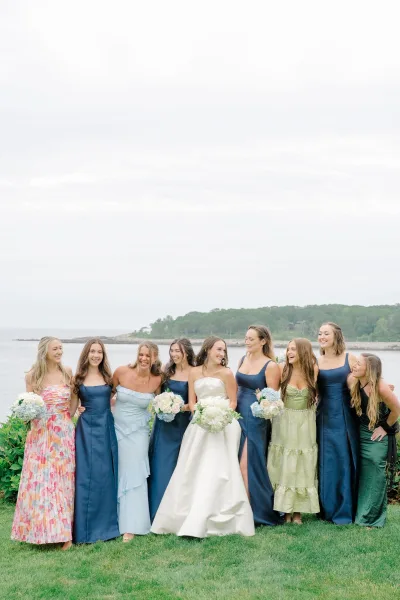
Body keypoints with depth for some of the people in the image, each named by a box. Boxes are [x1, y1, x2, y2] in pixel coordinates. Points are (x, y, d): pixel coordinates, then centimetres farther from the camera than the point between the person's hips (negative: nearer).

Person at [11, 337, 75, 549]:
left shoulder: (67, 372, 2)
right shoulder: (32, 376, -2)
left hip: (63, 434, 1)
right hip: (40, 435, -1)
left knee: (62, 480, 4)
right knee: (39, 481, 1)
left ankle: (63, 531, 12)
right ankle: (41, 528, 14)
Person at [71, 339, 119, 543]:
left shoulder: (108, 377, 7)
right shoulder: (78, 378, 2)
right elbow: (72, 407, 4)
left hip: (106, 430, 2)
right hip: (86, 430, -2)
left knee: (106, 477, 7)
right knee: (87, 477, -2)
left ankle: (105, 525, 19)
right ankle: (86, 529, 7)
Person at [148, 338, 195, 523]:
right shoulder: (167, 371, 6)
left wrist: (181, 407, -22)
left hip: (182, 424, -4)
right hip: (164, 424, 4)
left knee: (178, 467, 4)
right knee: (160, 466, 4)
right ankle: (159, 512, 14)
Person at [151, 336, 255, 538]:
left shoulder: (226, 373, -3)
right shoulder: (194, 372, 7)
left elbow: (233, 402, 0)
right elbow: (191, 402, 8)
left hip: (222, 426, -3)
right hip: (199, 426, 4)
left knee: (214, 472, -9)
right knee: (191, 472, 5)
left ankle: (198, 524, -6)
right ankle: (182, 518, 17)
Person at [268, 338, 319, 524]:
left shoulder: (313, 369, -8)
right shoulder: (283, 368, -10)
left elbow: (315, 394, 7)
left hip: (305, 423, 1)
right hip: (285, 420, -1)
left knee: (303, 466, 6)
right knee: (284, 465, 3)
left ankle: (298, 510, 15)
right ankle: (286, 509, 12)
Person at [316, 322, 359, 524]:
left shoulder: (350, 359, -2)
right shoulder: (315, 362, 5)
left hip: (346, 417, -2)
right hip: (325, 418, 2)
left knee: (346, 462, 5)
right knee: (327, 463, 7)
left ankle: (345, 510, 17)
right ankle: (329, 508, 19)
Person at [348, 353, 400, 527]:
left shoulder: (380, 388, -29)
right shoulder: (352, 381, -13)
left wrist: (385, 427, -9)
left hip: (378, 436, -5)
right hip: (362, 433, 5)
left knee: (375, 473, -4)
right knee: (362, 472, 10)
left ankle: (373, 517, 6)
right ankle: (361, 511, 23)